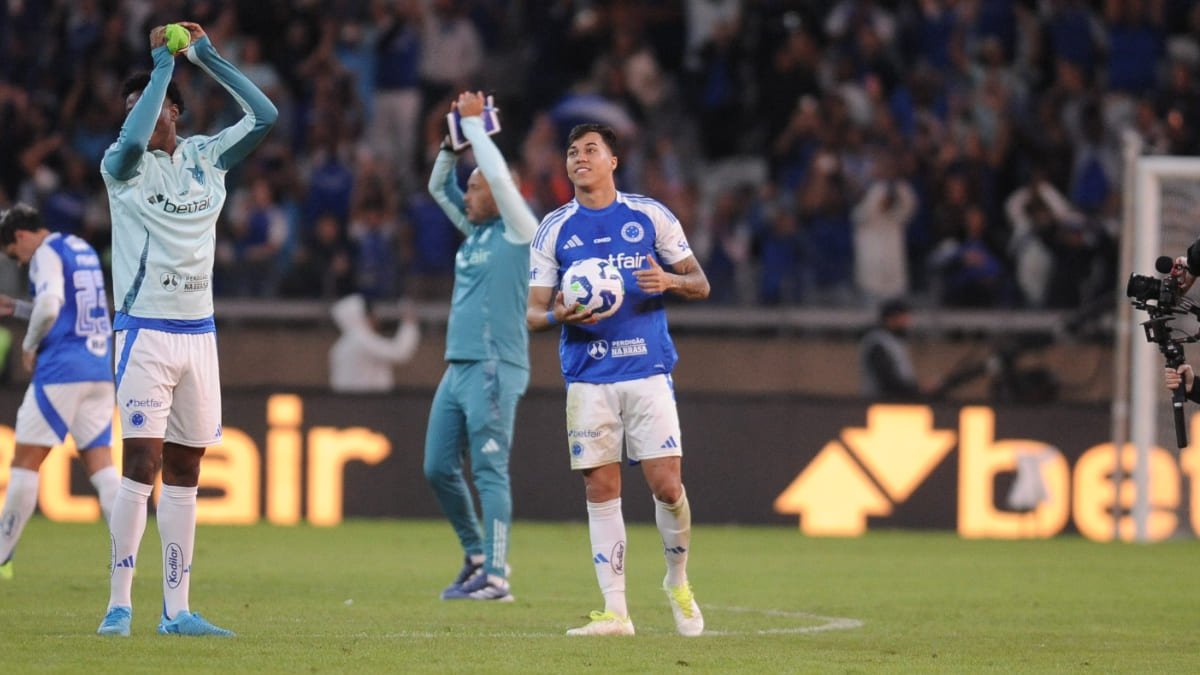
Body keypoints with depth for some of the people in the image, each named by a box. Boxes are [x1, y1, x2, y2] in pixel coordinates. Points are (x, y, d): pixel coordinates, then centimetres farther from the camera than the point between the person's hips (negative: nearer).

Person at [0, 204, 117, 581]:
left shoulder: (47, 254, -6)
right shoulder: (84, 250, 20)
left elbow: (49, 308, -21)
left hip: (61, 370, -8)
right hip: (99, 371, 8)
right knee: (100, 466, 3)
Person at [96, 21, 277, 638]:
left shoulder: (207, 157, 10)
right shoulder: (123, 166, -3)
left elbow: (264, 116, 4)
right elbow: (132, 140, -25)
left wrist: (206, 56, 2)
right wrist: (164, 64, -17)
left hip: (198, 334, 5)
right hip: (144, 332, -5)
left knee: (184, 473, 6)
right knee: (141, 465, -11)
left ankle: (176, 609, 8)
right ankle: (119, 604, -11)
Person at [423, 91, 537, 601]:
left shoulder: (518, 232, -5)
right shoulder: (474, 230, 17)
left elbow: (498, 174, -16)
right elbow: (437, 185, 23)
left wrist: (475, 124, -5)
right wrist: (454, 138, 11)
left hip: (494, 368, -9)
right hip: (458, 367, 9)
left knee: (489, 471, -10)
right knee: (439, 468, 9)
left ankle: (495, 576, -11)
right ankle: (477, 555, 21)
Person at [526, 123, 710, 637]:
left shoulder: (650, 216, 6)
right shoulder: (553, 229, 8)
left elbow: (699, 284, 9)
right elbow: (533, 313, 8)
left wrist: (669, 281, -14)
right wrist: (557, 315, -15)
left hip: (649, 369, -1)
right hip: (587, 377, 1)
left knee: (666, 484, -7)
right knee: (601, 489, -1)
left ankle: (678, 584, 17)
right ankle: (614, 610, 2)